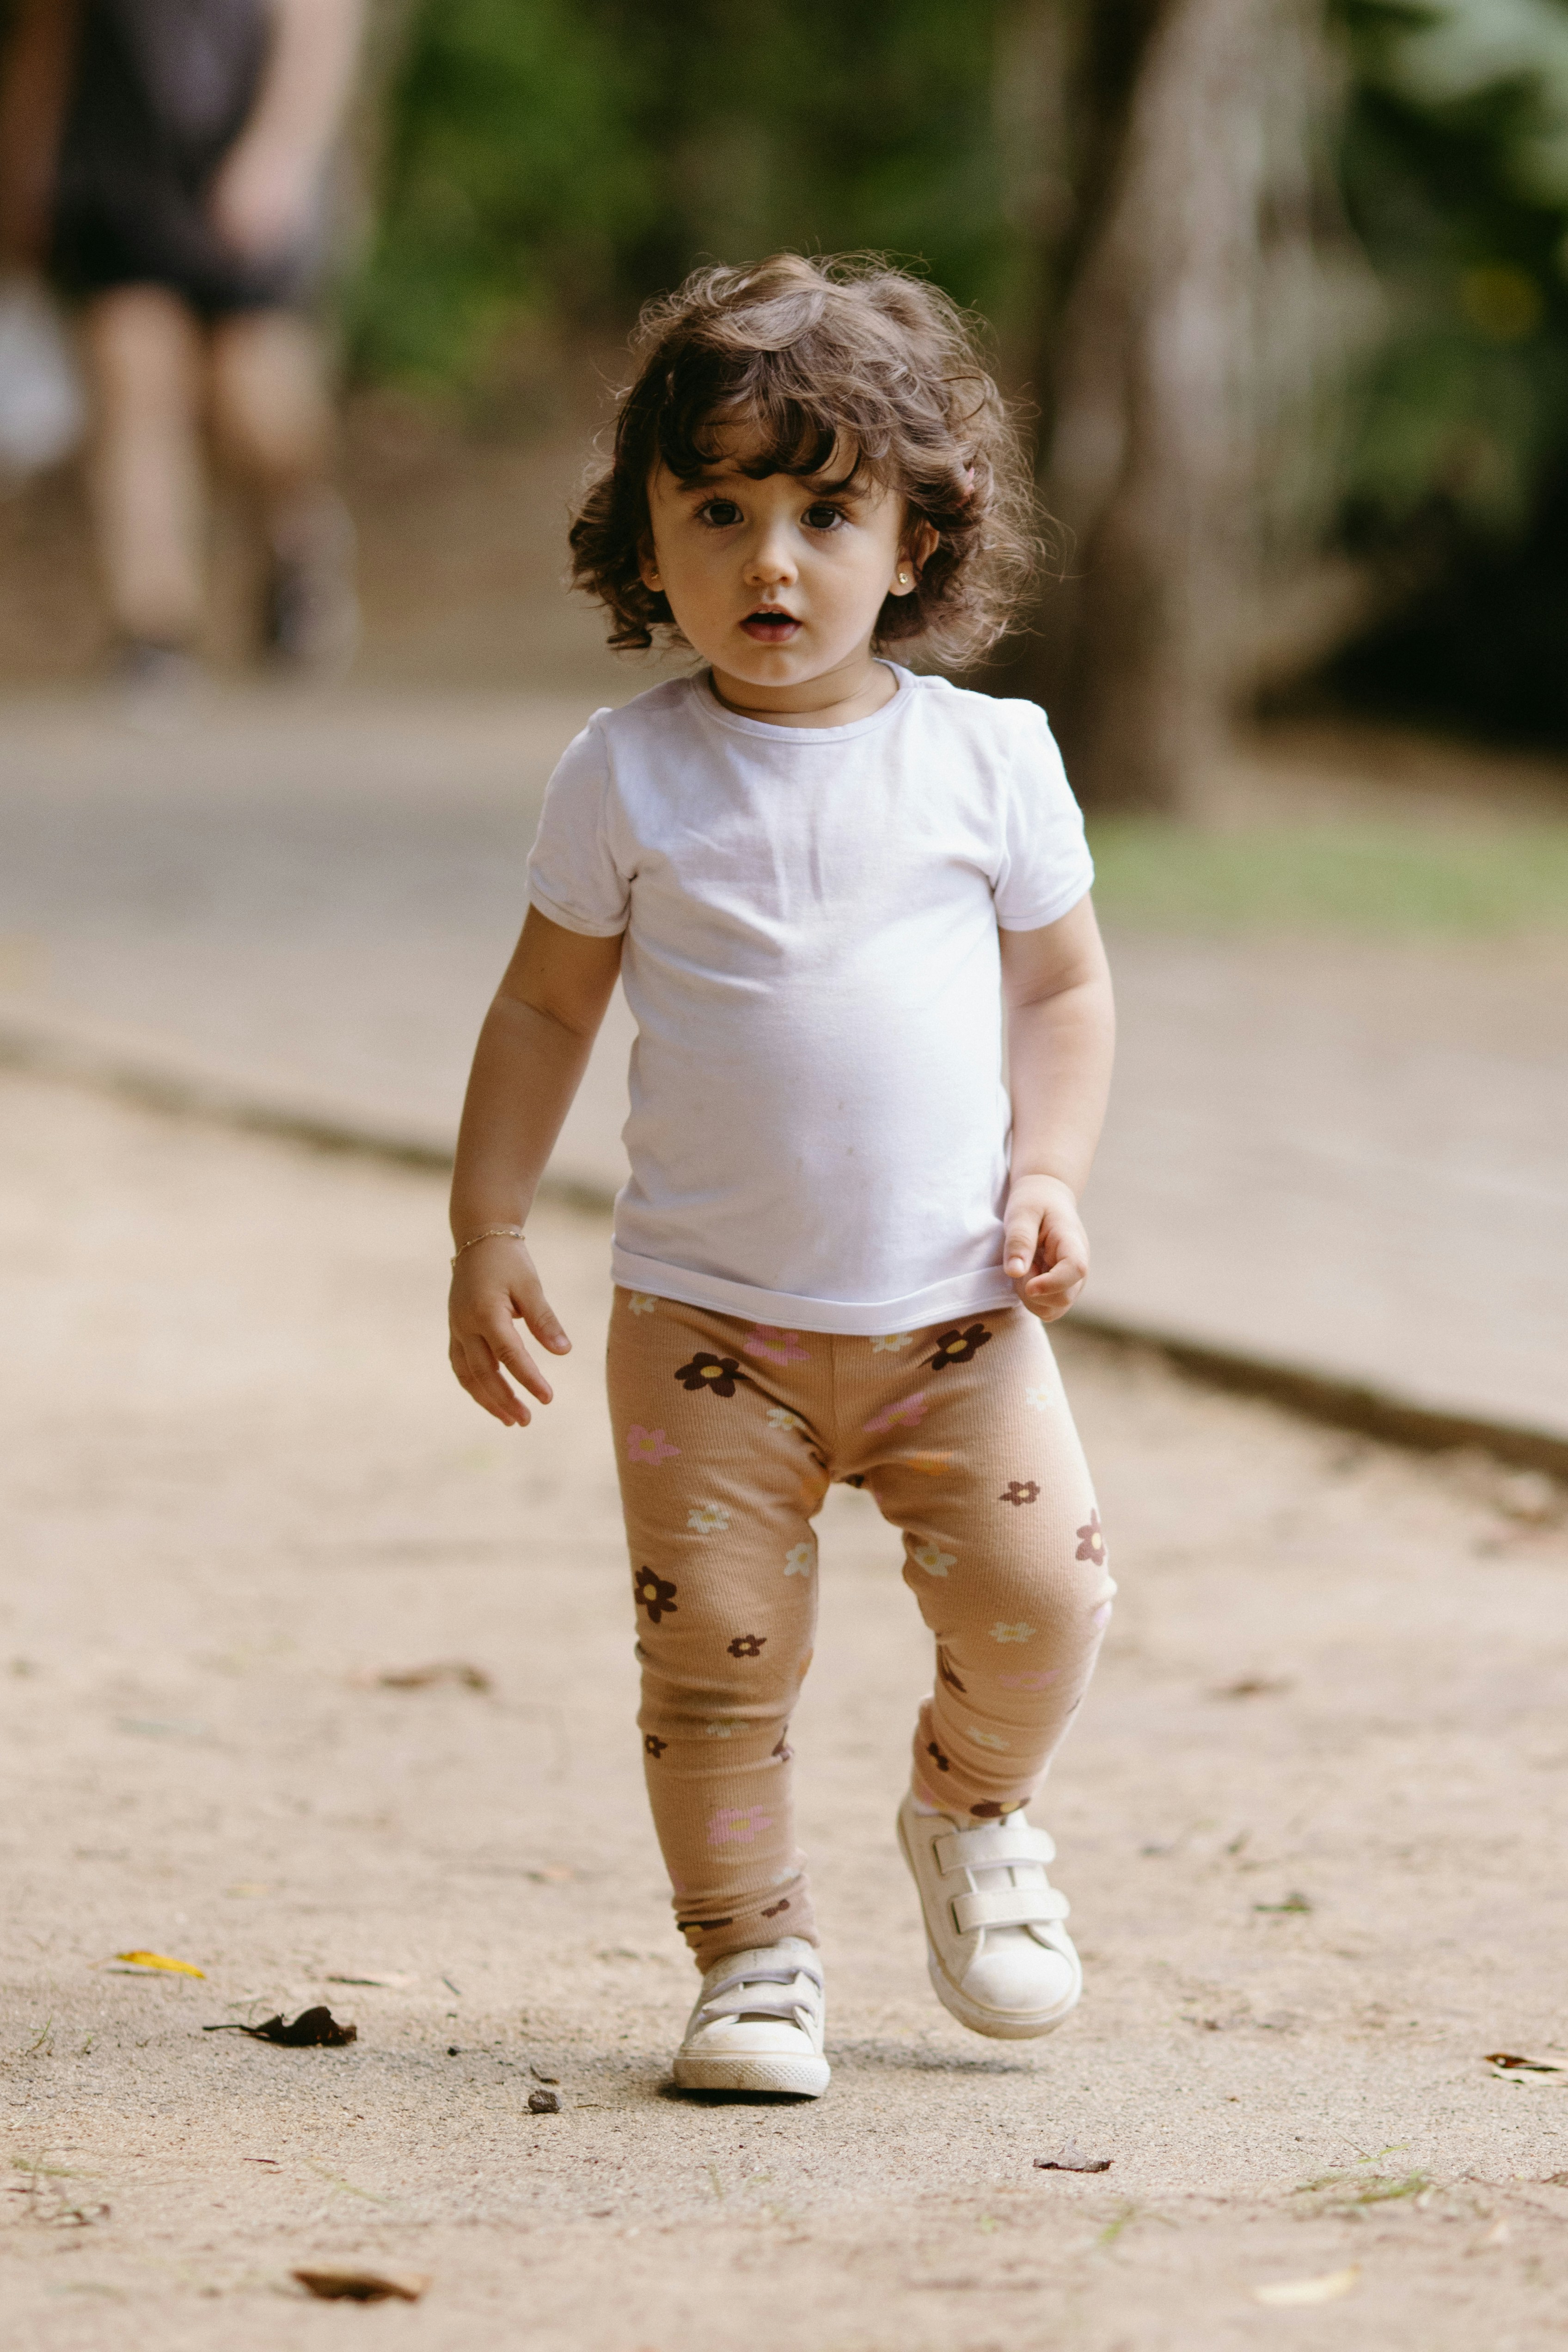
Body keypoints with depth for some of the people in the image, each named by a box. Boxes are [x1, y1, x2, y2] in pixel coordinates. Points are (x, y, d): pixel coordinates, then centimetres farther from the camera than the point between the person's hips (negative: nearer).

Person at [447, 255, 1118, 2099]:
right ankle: (753, 1957, 13)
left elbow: (1063, 987, 9)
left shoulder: (987, 757, 0)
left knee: (1039, 1591, -8)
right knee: (715, 1642, -5)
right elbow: (546, 1005, 6)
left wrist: (1049, 1175, -4)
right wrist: (488, 1230, 1)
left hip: (956, 1315, 1)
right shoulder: (630, 777, -2)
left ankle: (973, 1812, 23)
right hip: (707, 1315, -1)